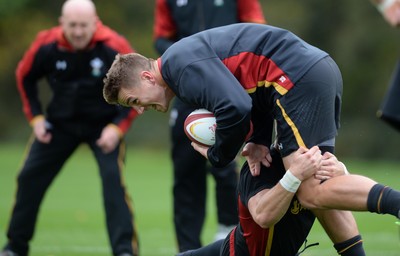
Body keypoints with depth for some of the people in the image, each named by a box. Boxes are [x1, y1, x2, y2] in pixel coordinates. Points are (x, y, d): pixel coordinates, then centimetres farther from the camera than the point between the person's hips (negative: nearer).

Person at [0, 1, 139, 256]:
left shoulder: (114, 48, -24)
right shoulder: (47, 46, -16)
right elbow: (25, 77, 6)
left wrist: (118, 127, -20)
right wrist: (35, 117, 0)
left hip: (104, 126, -3)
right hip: (60, 123, 3)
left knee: (113, 179, -22)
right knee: (30, 178, 2)